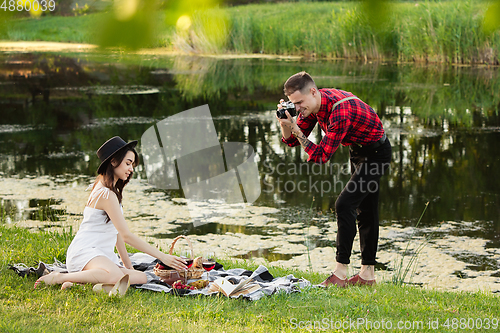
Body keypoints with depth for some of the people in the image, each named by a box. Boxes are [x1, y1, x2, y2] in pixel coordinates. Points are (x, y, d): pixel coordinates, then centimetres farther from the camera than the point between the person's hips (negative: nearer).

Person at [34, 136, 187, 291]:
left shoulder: (112, 191, 19)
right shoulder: (106, 194, -13)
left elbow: (118, 232, 20)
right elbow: (126, 235, -16)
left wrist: (128, 265, 14)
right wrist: (162, 256, -14)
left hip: (104, 257, 10)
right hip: (85, 252, -10)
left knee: (142, 278, -15)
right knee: (116, 276, -40)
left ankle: (81, 280, -10)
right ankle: (58, 277, -19)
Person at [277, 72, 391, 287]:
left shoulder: (340, 111, -34)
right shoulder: (313, 104, -7)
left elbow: (321, 156, -32)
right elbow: (291, 141, 0)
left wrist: (296, 130, -32)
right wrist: (285, 124, -20)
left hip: (376, 153, -10)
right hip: (358, 151, 10)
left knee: (344, 205, -19)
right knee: (365, 210, 11)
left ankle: (341, 273, -17)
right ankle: (368, 273, 18)